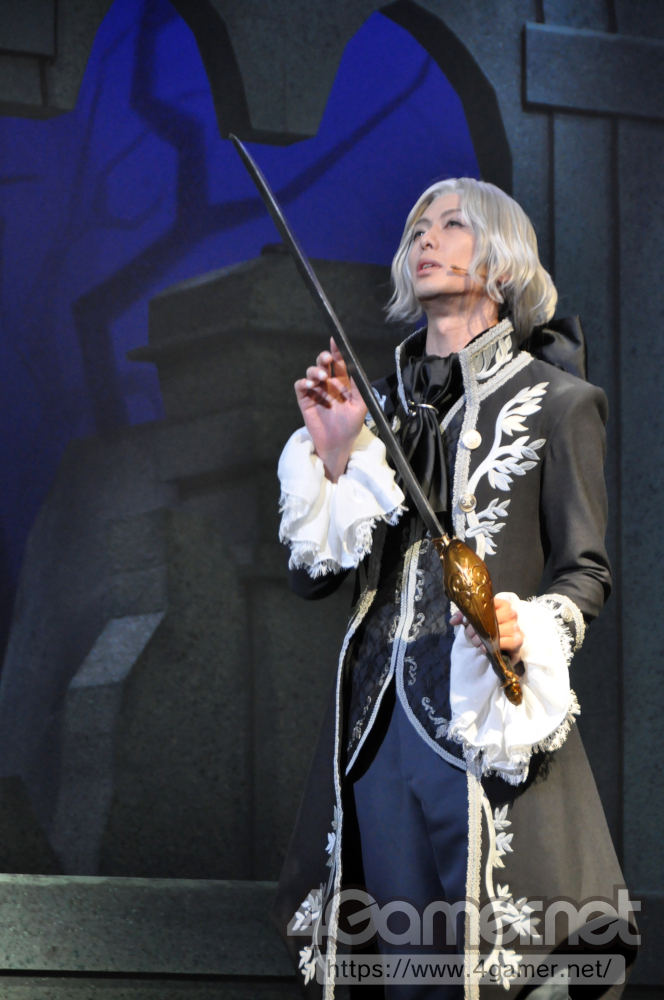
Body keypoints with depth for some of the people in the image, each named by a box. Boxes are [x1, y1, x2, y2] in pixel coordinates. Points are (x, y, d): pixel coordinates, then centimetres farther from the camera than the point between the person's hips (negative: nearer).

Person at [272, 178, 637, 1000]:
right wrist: (333, 458, 0)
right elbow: (311, 575, 13)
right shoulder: (383, 405, 18)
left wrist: (530, 630, -18)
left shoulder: (557, 401, 5)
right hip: (380, 716, 4)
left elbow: (586, 571, 3)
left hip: (487, 720, -4)